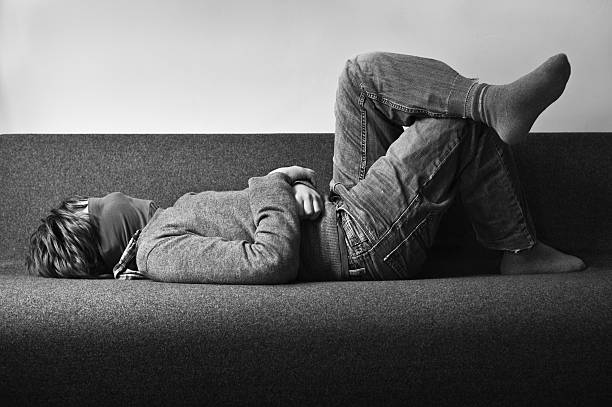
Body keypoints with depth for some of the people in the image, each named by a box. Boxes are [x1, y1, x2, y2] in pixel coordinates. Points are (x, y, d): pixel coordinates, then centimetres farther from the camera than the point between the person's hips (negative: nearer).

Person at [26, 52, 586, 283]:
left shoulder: (171, 217, 14)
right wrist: (277, 185, -17)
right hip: (365, 242, -9)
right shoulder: (161, 252, -16)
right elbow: (273, 260, -33)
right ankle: (520, 249, 4)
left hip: (344, 206, 9)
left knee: (365, 71, -2)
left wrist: (298, 178, -7)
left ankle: (495, 103, -5)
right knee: (457, 128, -15)